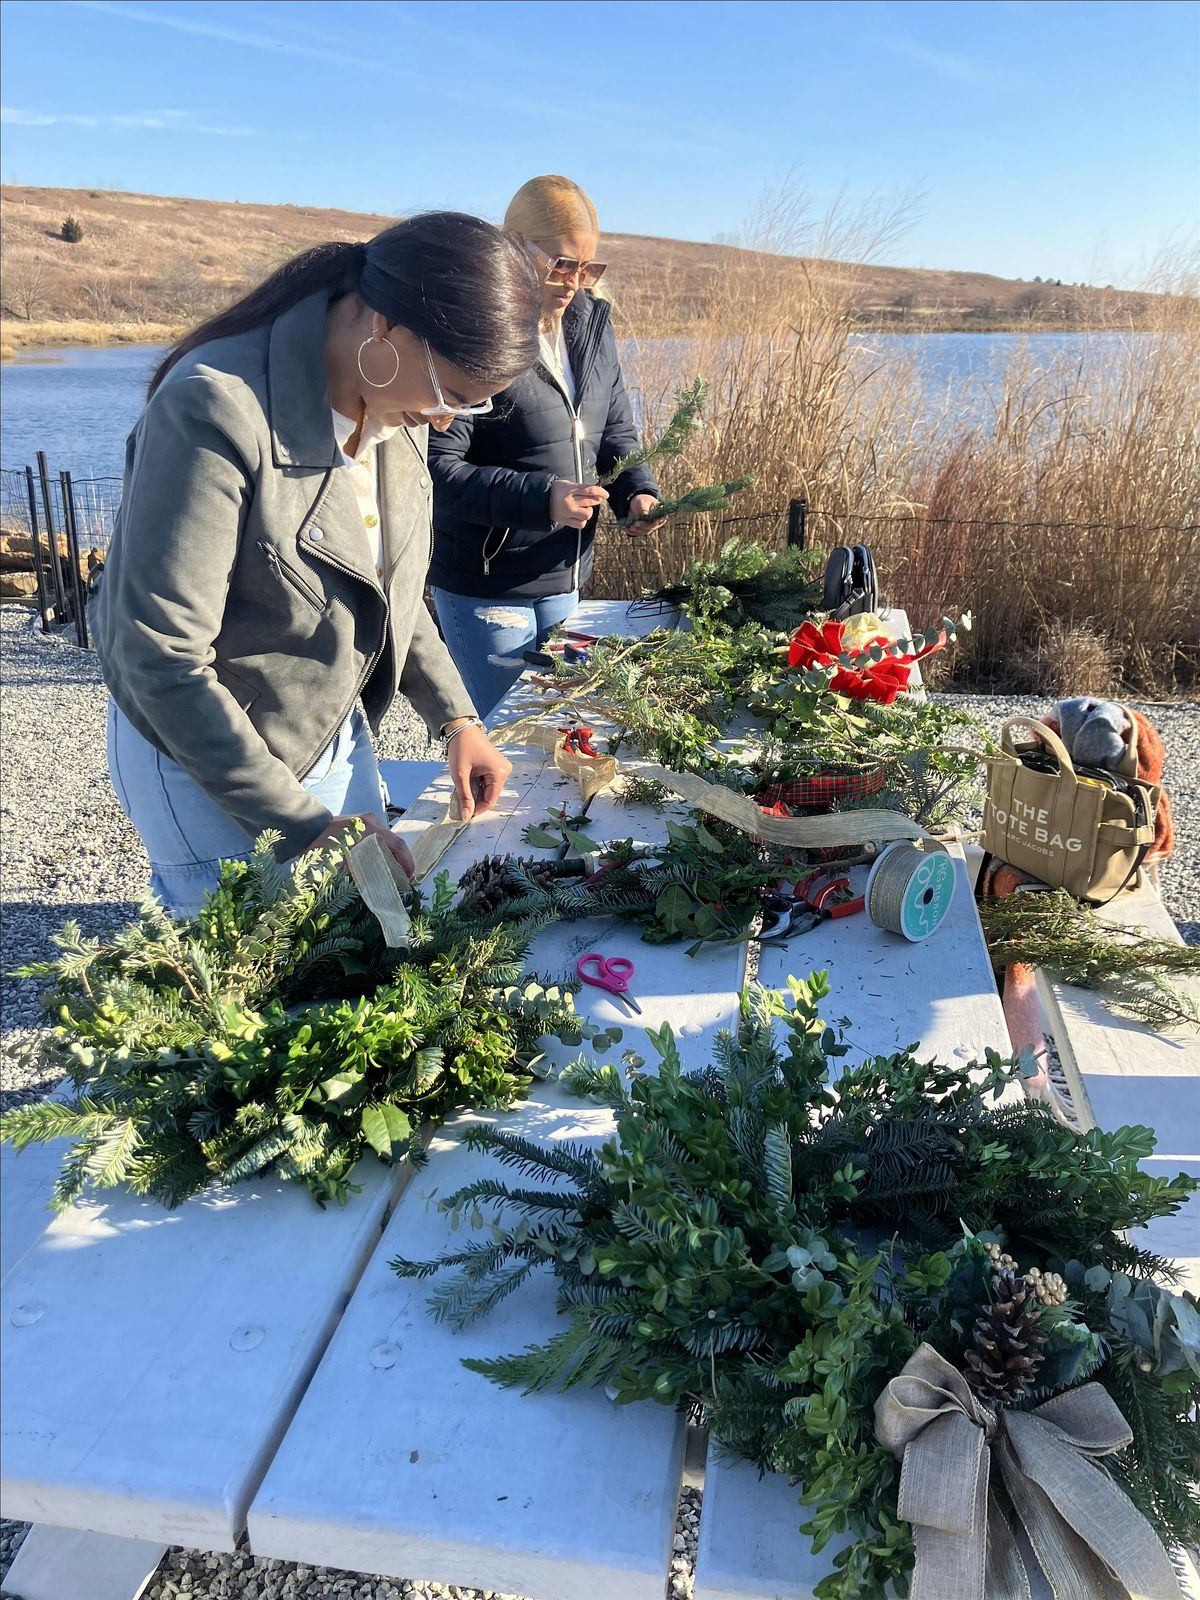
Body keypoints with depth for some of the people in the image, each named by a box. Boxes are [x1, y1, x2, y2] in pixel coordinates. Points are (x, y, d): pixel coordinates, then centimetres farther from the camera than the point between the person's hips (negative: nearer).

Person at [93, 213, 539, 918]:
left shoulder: (395, 404, -4)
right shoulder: (218, 409, -28)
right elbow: (161, 660, -27)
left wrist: (457, 719, 1)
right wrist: (305, 826, -23)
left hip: (338, 733, 7)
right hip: (205, 758, -7)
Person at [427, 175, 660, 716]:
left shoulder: (591, 323, 6)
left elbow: (616, 429, 14)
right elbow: (438, 469, -22)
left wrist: (637, 491, -6)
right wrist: (541, 499, -32)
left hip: (565, 580, 7)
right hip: (485, 587, -7)